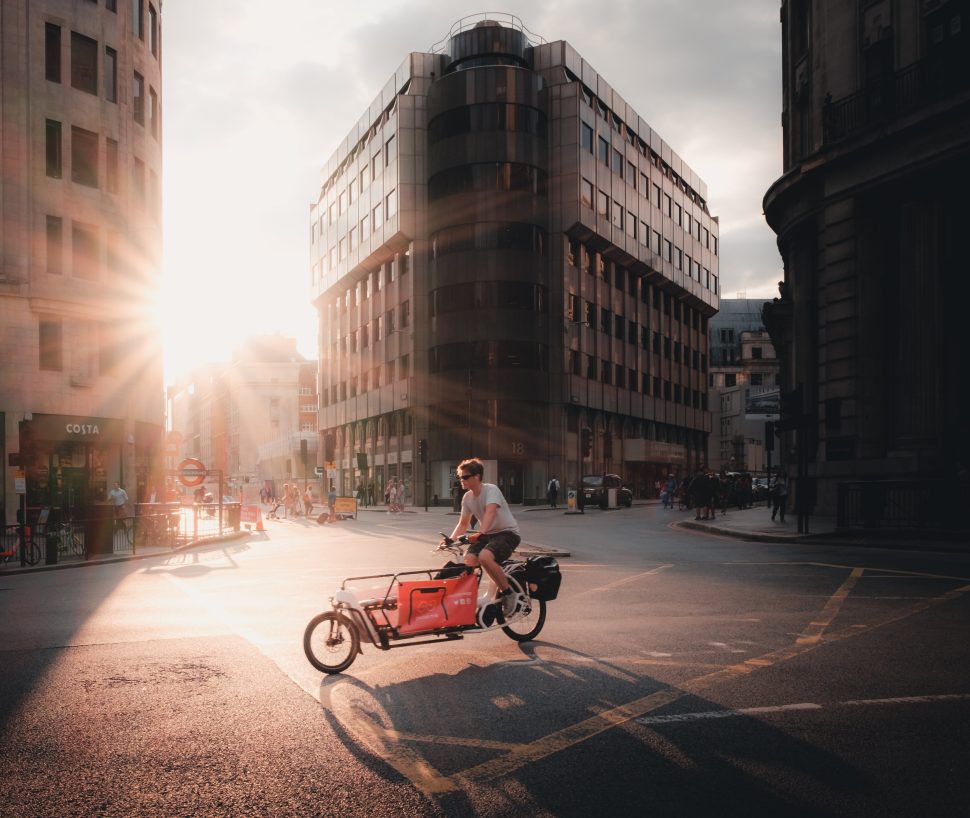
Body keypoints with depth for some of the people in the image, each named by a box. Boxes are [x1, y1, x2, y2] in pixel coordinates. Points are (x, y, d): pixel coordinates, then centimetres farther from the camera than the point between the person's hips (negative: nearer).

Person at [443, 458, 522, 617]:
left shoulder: (491, 490, -18)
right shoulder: (467, 497, 4)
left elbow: (490, 512, -36)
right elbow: (463, 523, 12)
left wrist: (480, 533, -51)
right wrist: (450, 540, -4)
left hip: (508, 533, -7)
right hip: (487, 534, 7)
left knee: (484, 557, -33)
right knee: (469, 560, -19)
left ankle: (509, 593, -14)